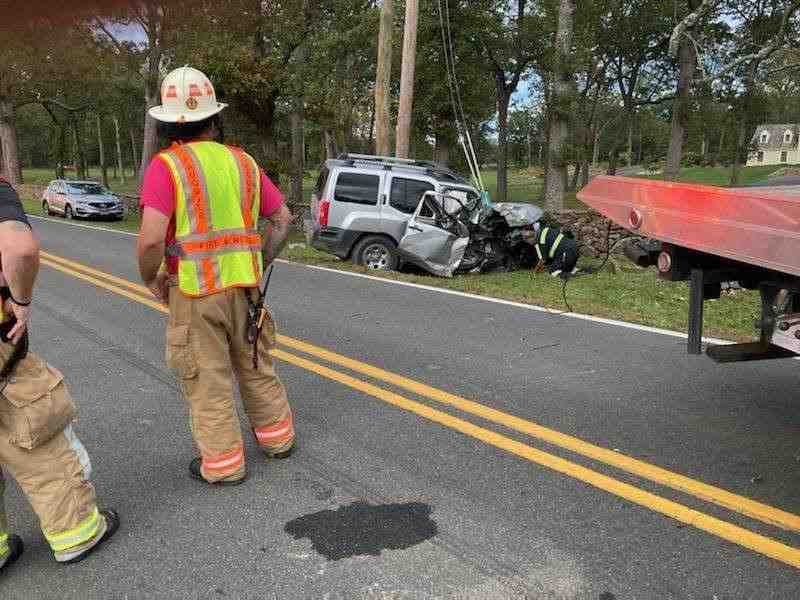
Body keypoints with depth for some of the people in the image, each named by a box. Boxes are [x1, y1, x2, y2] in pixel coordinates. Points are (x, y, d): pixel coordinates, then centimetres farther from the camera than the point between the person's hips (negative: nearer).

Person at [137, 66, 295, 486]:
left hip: (195, 291, -5)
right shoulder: (242, 161, 4)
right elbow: (283, 218, 9)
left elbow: (151, 238, -23)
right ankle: (277, 437, 35)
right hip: (244, 286, 5)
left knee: (208, 380, 9)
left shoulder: (166, 166, -12)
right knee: (256, 368, 21)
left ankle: (223, 463, 21)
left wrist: (150, 278, -4)